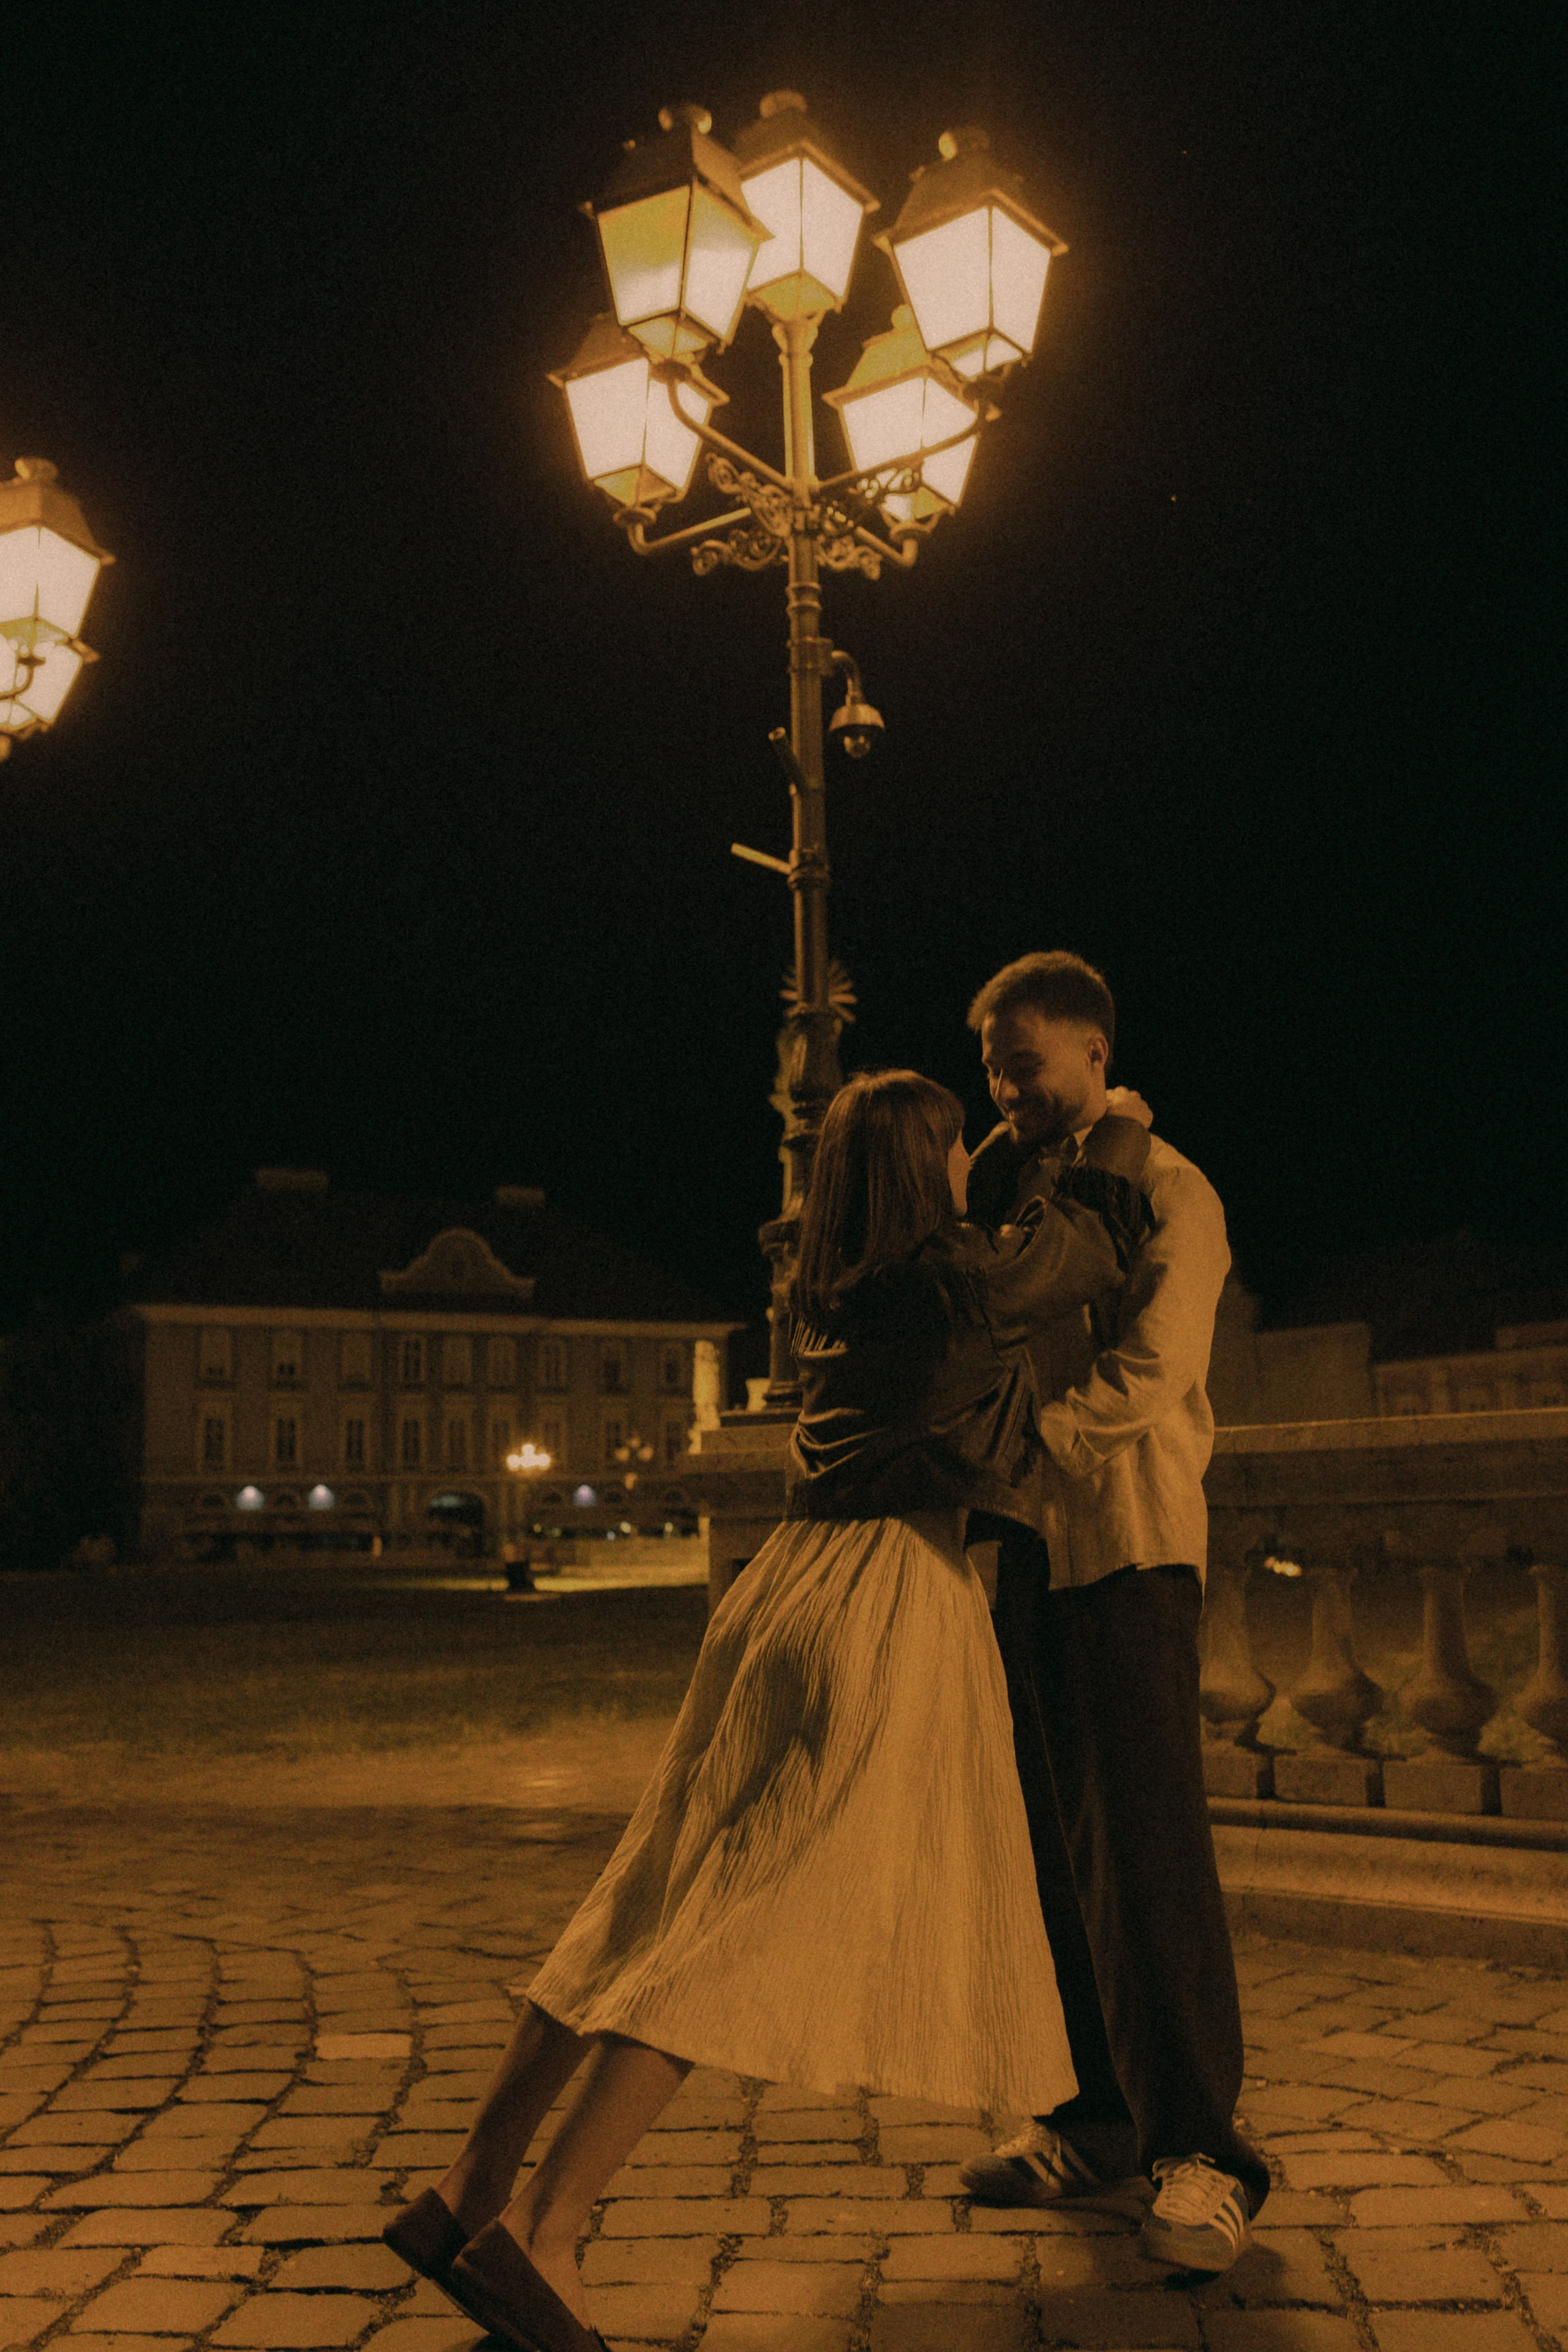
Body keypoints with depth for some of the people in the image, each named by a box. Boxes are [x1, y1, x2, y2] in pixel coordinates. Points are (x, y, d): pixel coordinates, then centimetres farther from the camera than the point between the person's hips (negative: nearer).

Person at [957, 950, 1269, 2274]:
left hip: (1128, 1544, -6)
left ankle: (1201, 2150, 1)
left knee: (1147, 1844, -8)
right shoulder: (1008, 1185, 19)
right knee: (1059, 1850, 8)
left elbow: (1143, 1382, -13)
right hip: (1022, 1546, 7)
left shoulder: (1167, 1195, -3)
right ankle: (1103, 2121, 19)